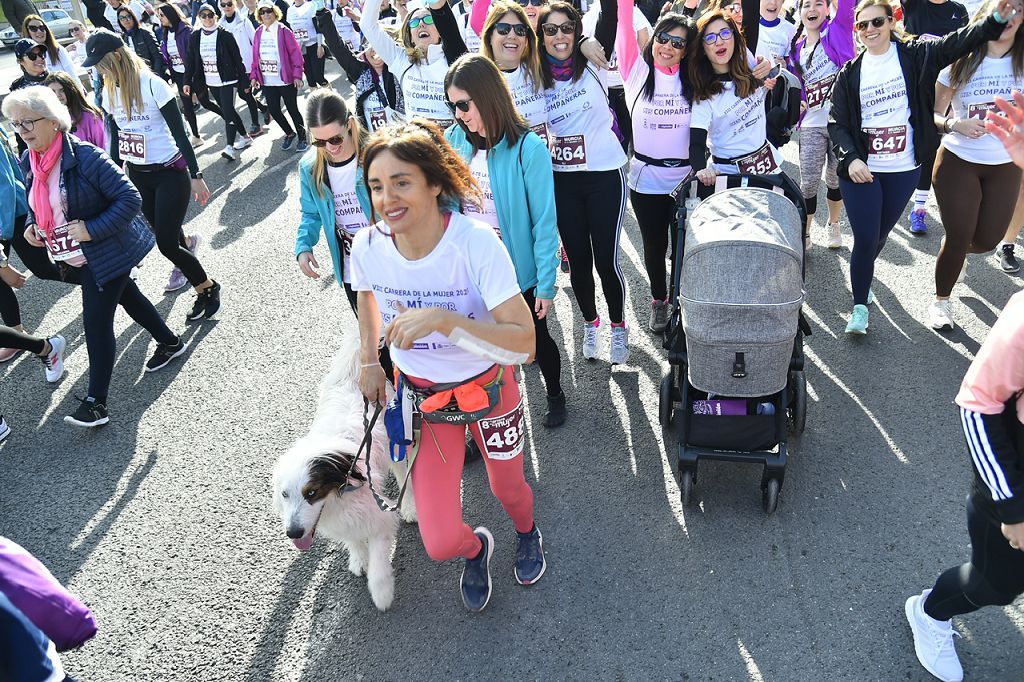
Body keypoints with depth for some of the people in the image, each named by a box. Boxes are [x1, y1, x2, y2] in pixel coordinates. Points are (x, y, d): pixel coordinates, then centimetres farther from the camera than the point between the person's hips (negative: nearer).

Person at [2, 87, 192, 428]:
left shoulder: (84, 156, -23)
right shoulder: (28, 162, 2)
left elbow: (129, 198, -24)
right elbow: (38, 205, 19)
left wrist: (92, 229, -28)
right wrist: (31, 225, -1)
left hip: (106, 254, -8)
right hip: (76, 257, 8)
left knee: (96, 321, -7)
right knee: (128, 298, 23)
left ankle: (96, 402, 1)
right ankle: (170, 342, 44)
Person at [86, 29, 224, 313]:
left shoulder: (152, 85, -15)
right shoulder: (111, 92, 5)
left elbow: (179, 133, -14)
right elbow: (116, 139, 14)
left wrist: (196, 176, -14)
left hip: (170, 173, -6)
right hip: (137, 175, 6)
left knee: (166, 243, -10)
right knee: (162, 234, 13)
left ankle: (207, 287, 10)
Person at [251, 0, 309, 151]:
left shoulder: (284, 31, -8)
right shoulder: (258, 33, 7)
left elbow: (296, 53, -10)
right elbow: (255, 56, 11)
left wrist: (297, 75, -15)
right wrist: (254, 75, 6)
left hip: (286, 80, -5)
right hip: (267, 81, 5)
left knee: (292, 109, 2)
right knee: (273, 109, 8)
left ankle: (302, 138, 18)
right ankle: (289, 133, 30)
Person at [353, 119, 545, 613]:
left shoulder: (476, 242, -29)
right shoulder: (368, 246, -18)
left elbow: (523, 344, -33)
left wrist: (444, 319, -43)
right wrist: (370, 362, 11)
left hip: (488, 391, -2)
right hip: (419, 398, 2)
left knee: (507, 489, 24)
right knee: (439, 543, 0)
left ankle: (527, 532, 64)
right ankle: (476, 548, 41)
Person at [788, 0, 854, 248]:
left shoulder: (837, 31, 1)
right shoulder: (796, 48, 12)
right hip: (812, 124, 2)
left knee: (836, 179, 9)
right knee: (809, 182, -3)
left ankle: (833, 224, 31)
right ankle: (804, 233, 12)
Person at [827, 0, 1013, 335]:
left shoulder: (914, 56, 1)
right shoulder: (850, 74, 1)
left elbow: (957, 43, -12)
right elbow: (837, 124, -3)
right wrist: (851, 158, -18)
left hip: (903, 171, 1)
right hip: (861, 170, -1)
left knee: (880, 235, 14)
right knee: (865, 239, -5)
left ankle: (863, 272, 43)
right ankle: (860, 306, 10)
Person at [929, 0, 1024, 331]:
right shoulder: (962, 61, -5)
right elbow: (934, 115, -4)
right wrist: (955, 124, -22)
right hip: (958, 163, -3)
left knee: (988, 239, 7)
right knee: (958, 238, -2)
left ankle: (957, 253, 43)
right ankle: (941, 301, 19)